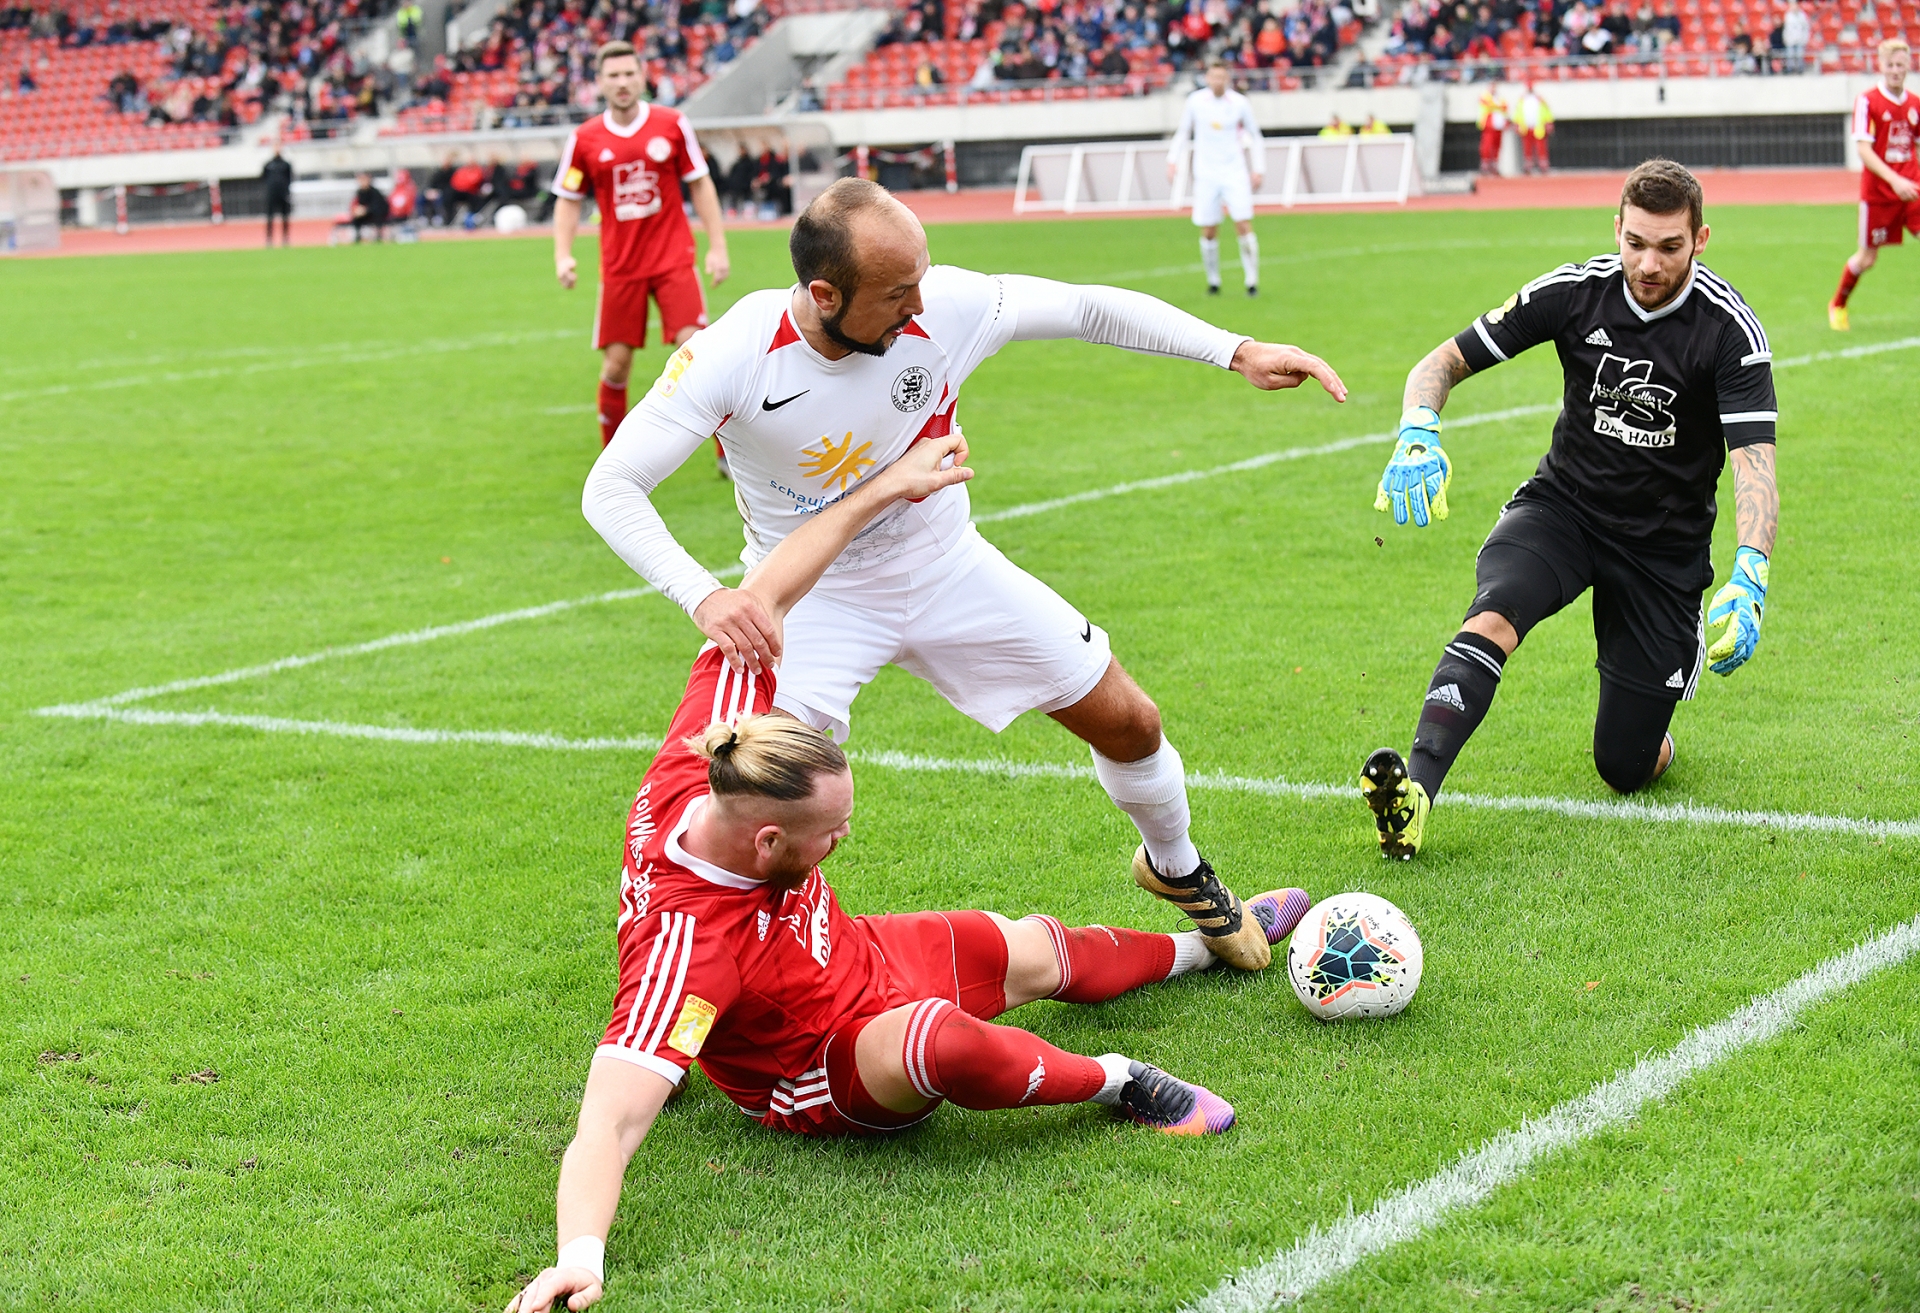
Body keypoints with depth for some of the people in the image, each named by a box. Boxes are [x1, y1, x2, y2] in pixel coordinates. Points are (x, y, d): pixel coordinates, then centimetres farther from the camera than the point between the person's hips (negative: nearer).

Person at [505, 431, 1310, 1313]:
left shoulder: (695, 777, -27)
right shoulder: (684, 943, -44)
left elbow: (760, 602, -15)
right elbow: (611, 1120, -51)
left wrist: (885, 489, -13)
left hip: (854, 958, 8)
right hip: (827, 1085, -8)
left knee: (1038, 952, 24)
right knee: (939, 1036, -40)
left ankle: (1206, 945, 56)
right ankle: (1119, 1083, -10)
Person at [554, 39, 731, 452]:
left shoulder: (672, 125, 1)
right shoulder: (584, 140, 1)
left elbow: (700, 185, 6)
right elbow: (568, 200, 9)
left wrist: (717, 246, 1)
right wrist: (563, 255, -5)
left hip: (673, 259, -1)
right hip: (619, 267, 1)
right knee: (616, 364, 2)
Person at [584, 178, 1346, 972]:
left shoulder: (944, 307, -24)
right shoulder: (734, 355, -29)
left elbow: (1089, 309, -10)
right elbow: (610, 488, -28)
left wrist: (1237, 352, -16)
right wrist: (704, 596, -43)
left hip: (947, 568, 3)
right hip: (814, 599, -3)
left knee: (1127, 722, 7)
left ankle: (1175, 869, 39)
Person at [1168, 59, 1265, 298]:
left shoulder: (1239, 103, 0)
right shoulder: (1195, 101, 2)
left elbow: (1255, 137, 11)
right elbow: (1183, 133, 15)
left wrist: (1258, 169, 4)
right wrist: (1173, 160, 3)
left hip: (1235, 173, -1)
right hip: (1206, 176, 1)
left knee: (1244, 226, -11)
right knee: (1208, 232, 0)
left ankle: (1252, 281, -4)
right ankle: (1213, 281, 17)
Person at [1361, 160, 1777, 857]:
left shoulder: (1730, 329, -18)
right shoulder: (1576, 291, -11)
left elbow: (1754, 464, -25)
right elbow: (1442, 362, -6)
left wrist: (1749, 579, -42)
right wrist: (1418, 433, -28)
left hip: (1664, 545, -1)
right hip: (1563, 505, 1)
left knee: (1626, 769, 2)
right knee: (1494, 616, -35)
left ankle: (1649, 717, 38)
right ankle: (1415, 787, -45)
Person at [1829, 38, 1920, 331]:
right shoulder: (1867, 101, -9)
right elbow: (1864, 150, -15)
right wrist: (1894, 180, -25)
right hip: (1878, 191, -3)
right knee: (1867, 257, 7)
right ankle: (1837, 305, 31)